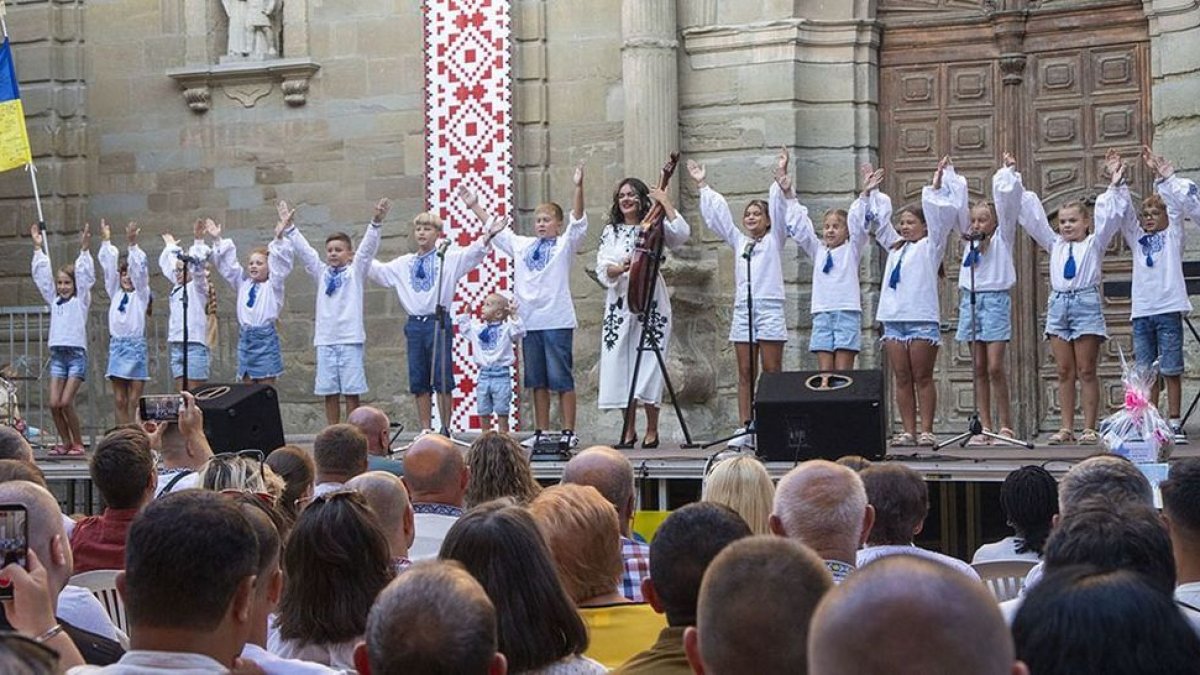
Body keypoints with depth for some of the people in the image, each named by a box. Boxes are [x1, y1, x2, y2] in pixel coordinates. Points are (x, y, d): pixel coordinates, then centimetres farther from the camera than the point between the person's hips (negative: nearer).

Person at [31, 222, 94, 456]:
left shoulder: (81, 300, 3)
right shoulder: (54, 301, 15)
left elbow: (85, 276, -7)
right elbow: (42, 277, 15)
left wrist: (85, 249, -15)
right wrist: (38, 248, 12)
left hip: (77, 353, -5)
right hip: (57, 354, 5)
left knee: (66, 402, -12)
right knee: (54, 403, -3)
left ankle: (78, 443, 1)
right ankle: (66, 442, 9)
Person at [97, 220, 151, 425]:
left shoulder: (141, 295, 4)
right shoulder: (115, 293, 14)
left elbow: (139, 271, -8)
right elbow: (109, 269, 7)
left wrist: (132, 244, -20)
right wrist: (106, 242, -2)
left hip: (136, 345, -4)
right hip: (117, 345, 4)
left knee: (134, 401, -5)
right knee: (119, 401, 3)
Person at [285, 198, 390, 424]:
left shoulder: (355, 272, 5)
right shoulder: (322, 273, 15)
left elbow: (368, 247, -6)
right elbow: (303, 250, 12)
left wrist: (376, 222, -19)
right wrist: (289, 228, 5)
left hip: (350, 340, -4)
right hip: (325, 340, 4)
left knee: (351, 392, -2)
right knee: (329, 393, 5)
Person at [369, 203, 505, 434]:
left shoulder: (449, 258, 3)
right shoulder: (405, 263, 16)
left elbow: (472, 254, -9)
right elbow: (379, 271, 20)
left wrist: (488, 236, -25)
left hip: (439, 322, -4)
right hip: (415, 325, 4)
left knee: (443, 379, -4)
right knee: (419, 381, 6)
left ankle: (445, 429, 1)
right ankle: (425, 430, 11)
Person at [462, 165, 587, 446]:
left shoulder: (565, 244, 2)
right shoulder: (522, 245, 16)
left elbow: (578, 222, -12)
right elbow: (495, 228, 23)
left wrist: (578, 188, -25)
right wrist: (474, 206, 22)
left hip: (557, 320, -5)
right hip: (529, 321, 6)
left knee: (561, 378, -4)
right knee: (537, 381, 10)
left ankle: (569, 432, -2)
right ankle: (541, 431, 15)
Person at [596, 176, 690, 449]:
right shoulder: (611, 232, 12)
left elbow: (682, 234, -15)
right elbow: (602, 270, 2)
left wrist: (665, 202, -10)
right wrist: (620, 269, -19)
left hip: (651, 303, -3)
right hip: (619, 304, 3)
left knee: (649, 365, -6)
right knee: (620, 365, 0)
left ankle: (652, 431, 3)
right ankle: (629, 431, 9)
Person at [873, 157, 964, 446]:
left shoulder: (930, 246, 6)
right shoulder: (895, 247, 20)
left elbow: (941, 215, -3)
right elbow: (881, 221, 27)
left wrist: (936, 186, -3)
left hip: (922, 317, -6)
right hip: (893, 318, 6)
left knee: (923, 378, -4)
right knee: (902, 379, 4)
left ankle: (927, 430, -4)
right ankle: (908, 431, 5)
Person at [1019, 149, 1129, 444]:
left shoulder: (1094, 243, 7)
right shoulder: (1055, 245, 16)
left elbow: (1108, 215, -4)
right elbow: (1033, 218, 14)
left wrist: (1115, 185, -10)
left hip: (1086, 303, -4)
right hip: (1058, 304, 4)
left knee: (1086, 372, -3)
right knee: (1065, 372, 5)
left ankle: (1089, 429, -3)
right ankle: (1067, 428, 6)